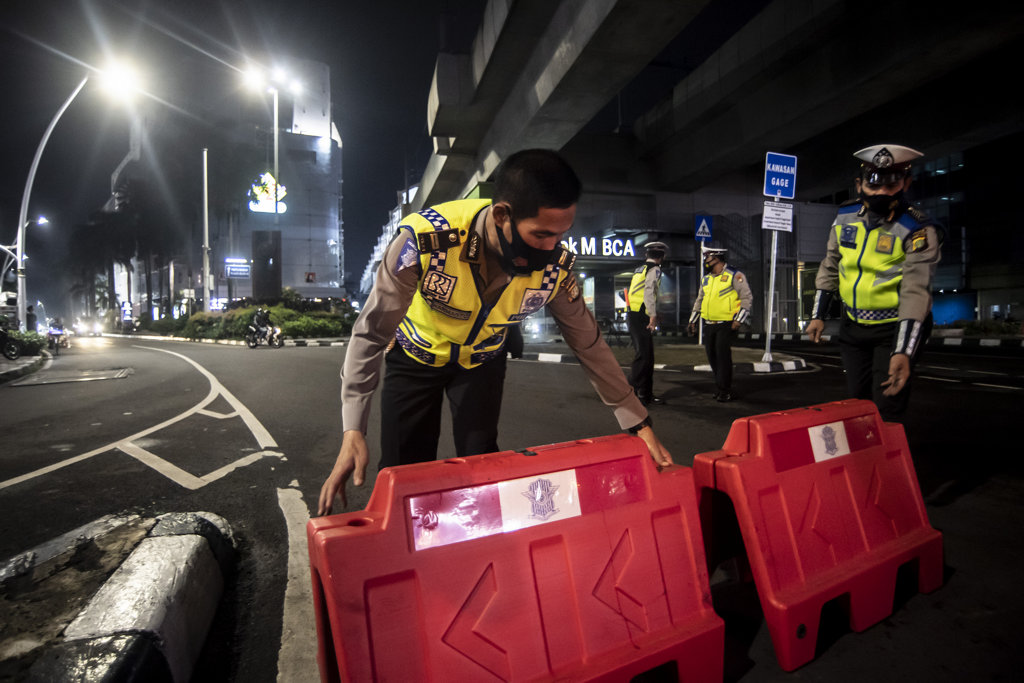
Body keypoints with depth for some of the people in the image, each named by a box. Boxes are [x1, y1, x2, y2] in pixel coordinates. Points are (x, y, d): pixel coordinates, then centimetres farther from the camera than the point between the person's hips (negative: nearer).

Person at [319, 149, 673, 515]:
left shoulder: (556, 265, -27)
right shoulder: (424, 239, -37)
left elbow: (588, 342, -13)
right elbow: (372, 332, -28)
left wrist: (638, 423, -10)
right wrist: (353, 431, -33)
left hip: (482, 359, 2)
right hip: (415, 355, -1)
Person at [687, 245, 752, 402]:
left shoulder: (734, 276, -5)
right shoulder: (705, 279, 15)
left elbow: (747, 298, -8)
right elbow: (699, 301, 23)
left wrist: (739, 320, -15)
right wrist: (693, 321, 18)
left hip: (726, 324, -7)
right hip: (709, 325, 7)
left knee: (722, 354, -9)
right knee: (711, 355, 7)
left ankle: (724, 390, -1)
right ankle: (721, 385, 21)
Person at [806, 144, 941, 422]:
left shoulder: (917, 230, -17)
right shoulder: (845, 218, -1)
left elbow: (916, 292, -24)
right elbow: (830, 268, 9)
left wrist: (903, 352, -33)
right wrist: (818, 315, 7)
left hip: (895, 328, -5)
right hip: (853, 325, 5)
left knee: (887, 405, -7)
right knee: (857, 398, 16)